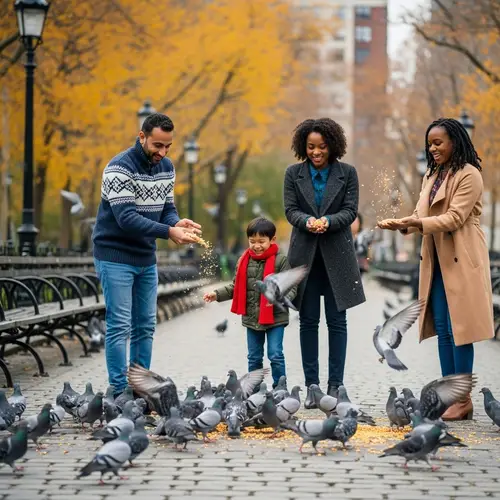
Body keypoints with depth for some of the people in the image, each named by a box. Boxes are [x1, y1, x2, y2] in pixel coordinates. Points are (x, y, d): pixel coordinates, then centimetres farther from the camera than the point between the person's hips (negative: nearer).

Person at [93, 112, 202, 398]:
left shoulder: (167, 168, 5)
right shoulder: (120, 168, -18)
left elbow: (167, 208, 7)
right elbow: (127, 218, -25)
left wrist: (178, 222, -17)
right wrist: (168, 232, -33)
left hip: (147, 257, 7)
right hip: (116, 256, -7)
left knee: (145, 326, 9)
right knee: (119, 326, -7)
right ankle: (120, 392, -2)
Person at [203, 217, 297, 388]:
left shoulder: (280, 260, -9)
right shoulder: (244, 261, 5)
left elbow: (291, 287, -12)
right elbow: (236, 287, 15)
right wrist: (217, 294, 3)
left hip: (275, 317, -5)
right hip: (252, 317, 5)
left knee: (275, 355, -4)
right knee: (254, 357, 13)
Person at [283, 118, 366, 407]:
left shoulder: (347, 173, 2)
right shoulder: (294, 174, 6)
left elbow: (350, 210, -3)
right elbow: (290, 209, 0)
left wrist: (327, 222, -22)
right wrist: (308, 221, -22)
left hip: (337, 254, -1)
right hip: (305, 254, 1)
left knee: (337, 321, 1)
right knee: (308, 321, 4)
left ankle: (335, 386, 5)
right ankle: (312, 385, 9)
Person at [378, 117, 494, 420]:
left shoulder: (469, 175, -9)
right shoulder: (432, 175, 17)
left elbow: (454, 217, -17)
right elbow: (422, 215, 10)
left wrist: (418, 223, -26)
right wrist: (403, 225, -10)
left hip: (461, 259, -8)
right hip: (437, 260, 8)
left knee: (458, 327, -6)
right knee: (442, 327, 7)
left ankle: (465, 399, -1)